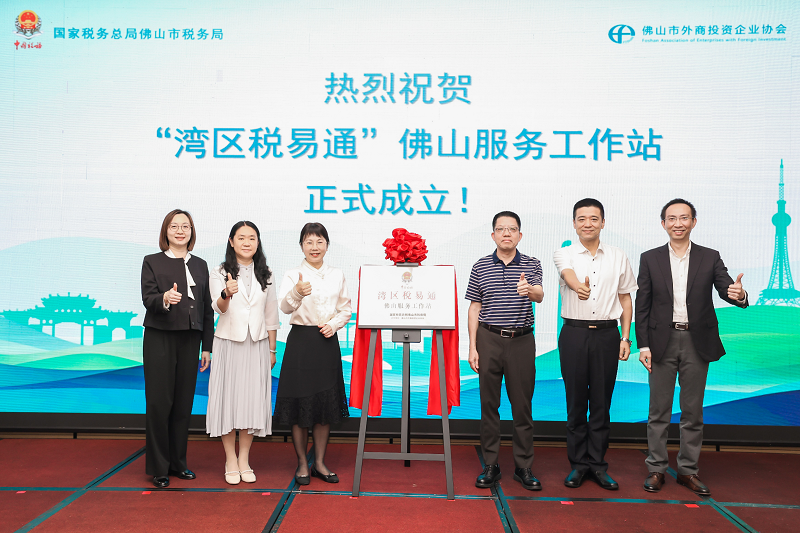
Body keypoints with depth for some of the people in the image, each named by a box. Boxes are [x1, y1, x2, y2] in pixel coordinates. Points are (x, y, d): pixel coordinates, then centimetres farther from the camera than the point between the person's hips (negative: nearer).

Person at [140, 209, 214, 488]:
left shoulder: (200, 265, 13)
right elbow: (148, 299, -9)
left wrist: (207, 347, 9)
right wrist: (165, 298, -33)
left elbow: (207, 308, 13)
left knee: (183, 403, 7)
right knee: (159, 403, -1)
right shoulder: (152, 262, 4)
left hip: (190, 340, 3)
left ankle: (178, 462, 20)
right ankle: (158, 468, 10)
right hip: (160, 339, -3)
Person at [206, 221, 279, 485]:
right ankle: (231, 461, 13)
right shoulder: (219, 273, 0)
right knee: (229, 397, 0)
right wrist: (227, 293, -38)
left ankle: (244, 460, 16)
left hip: (257, 344, 2)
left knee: (252, 398, 3)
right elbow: (218, 308, -16)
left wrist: (272, 349, 8)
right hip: (229, 342, -2)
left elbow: (271, 315, 11)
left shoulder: (265, 275, 9)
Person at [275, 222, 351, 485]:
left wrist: (333, 324, -7)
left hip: (327, 343, 3)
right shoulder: (292, 276, -3)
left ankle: (319, 463, 22)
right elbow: (285, 307, -20)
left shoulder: (337, 276, 8)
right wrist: (297, 293, -41)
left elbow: (346, 310, 13)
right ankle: (302, 464, 17)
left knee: (326, 403, 8)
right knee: (301, 401, 1)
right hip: (301, 342, -3)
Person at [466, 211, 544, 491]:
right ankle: (490, 465, 14)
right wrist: (473, 347, 0)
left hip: (522, 341, 0)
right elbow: (475, 308, 6)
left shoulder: (532, 265, 3)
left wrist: (529, 289, -39)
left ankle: (523, 467, 15)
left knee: (522, 404, 4)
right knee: (489, 404, 4)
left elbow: (539, 295, -14)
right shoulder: (480, 267, 5)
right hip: (489, 340, 0)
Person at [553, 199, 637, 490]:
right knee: (576, 401, 5)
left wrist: (626, 337, 3)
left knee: (601, 402, 6)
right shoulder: (564, 255, 1)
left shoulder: (618, 257, 7)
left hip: (607, 334, 1)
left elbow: (625, 299, 11)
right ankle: (578, 464, 16)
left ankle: (597, 464, 17)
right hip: (574, 334, -1)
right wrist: (578, 286, -46)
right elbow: (569, 276, -22)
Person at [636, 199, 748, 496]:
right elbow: (642, 306, 1)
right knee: (659, 410, 6)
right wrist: (643, 345, -5)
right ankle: (656, 468, 17)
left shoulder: (710, 258, 4)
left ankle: (688, 470, 21)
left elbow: (726, 289, -6)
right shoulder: (650, 259, 2)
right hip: (662, 342, -1)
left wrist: (739, 295, -31)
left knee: (693, 412, 9)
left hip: (697, 342, 1)